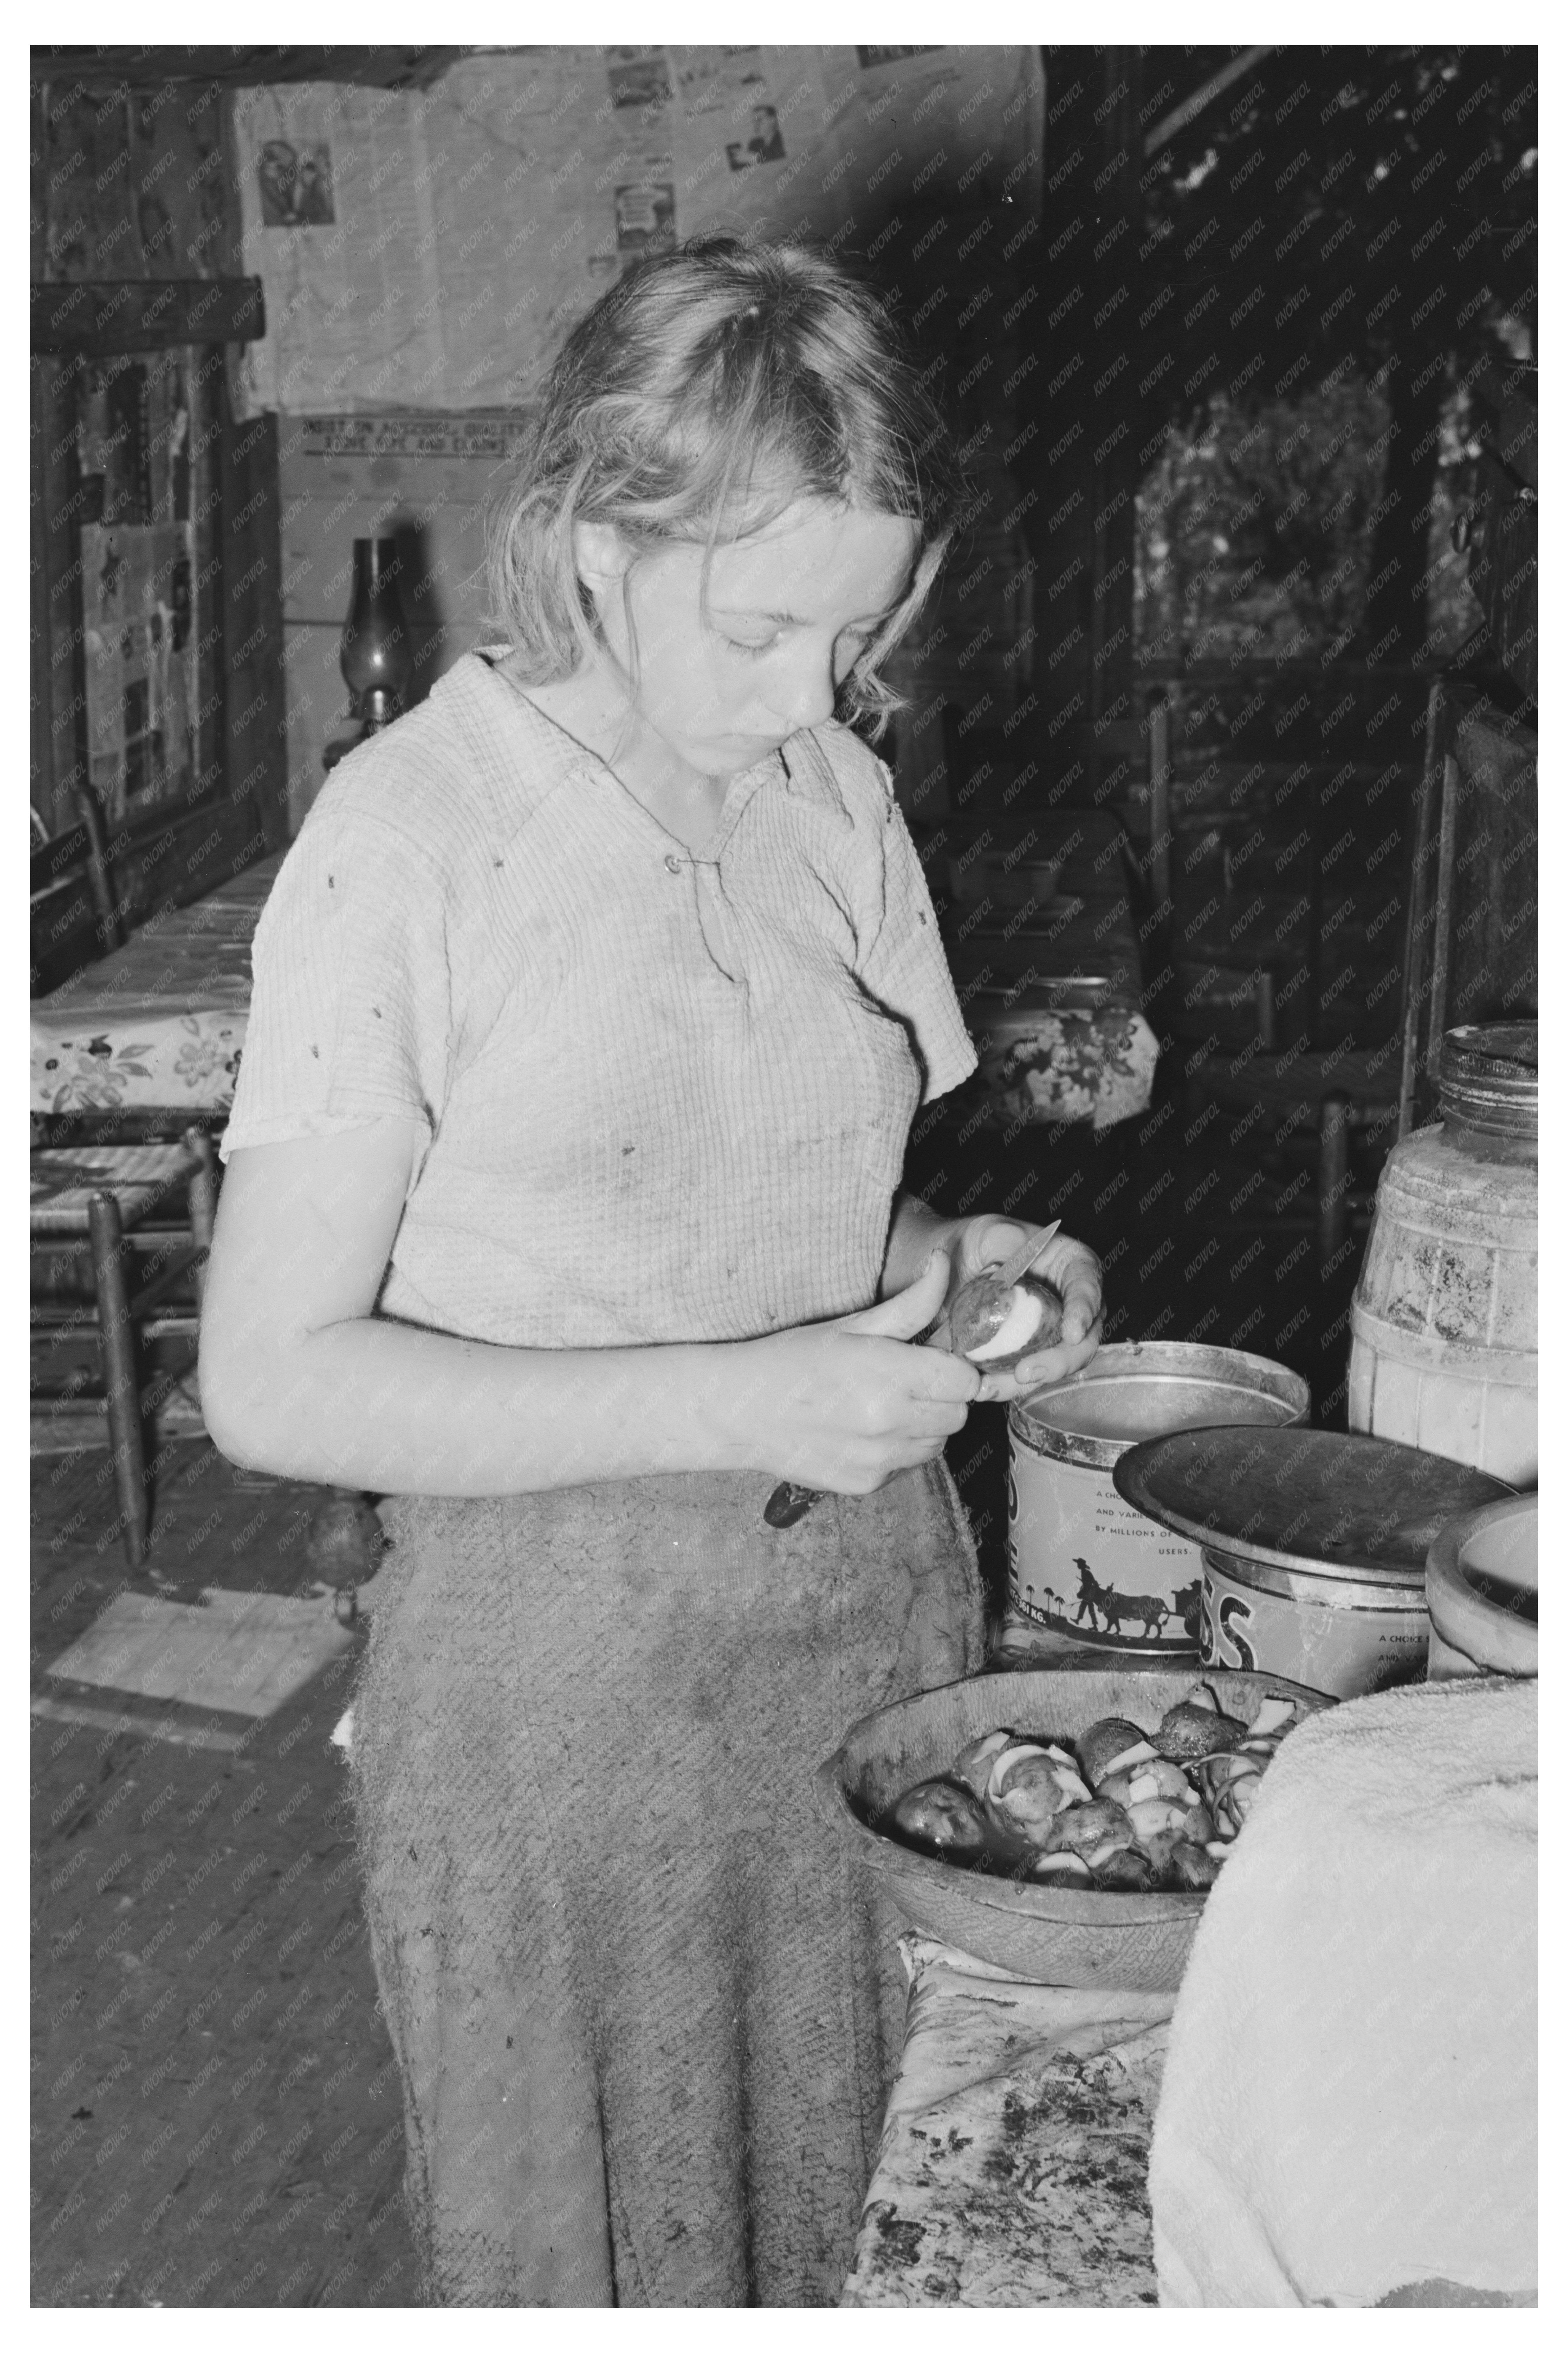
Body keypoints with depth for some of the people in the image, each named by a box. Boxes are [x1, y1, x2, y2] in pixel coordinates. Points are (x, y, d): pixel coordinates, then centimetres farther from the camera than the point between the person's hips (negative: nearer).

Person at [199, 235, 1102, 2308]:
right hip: (555, 1661, -4)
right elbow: (276, 1383, -15)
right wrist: (735, 1401, -21)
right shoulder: (409, 837, -13)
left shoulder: (837, 793, 4)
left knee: (864, 2212, 14)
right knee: (584, 2238, 11)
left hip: (878, 1602, 5)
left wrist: (949, 1264, -6)